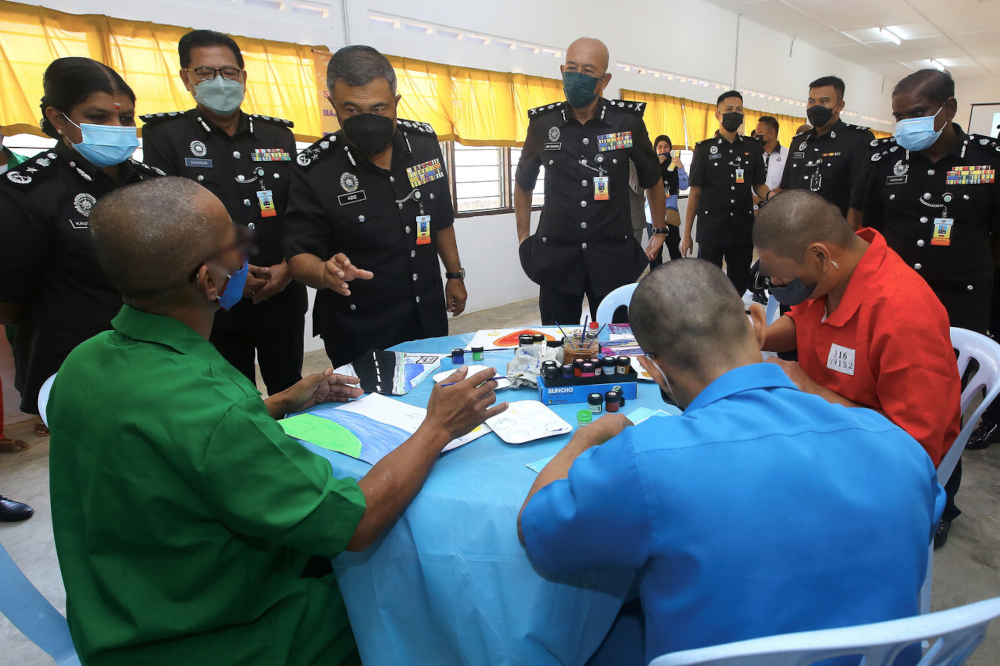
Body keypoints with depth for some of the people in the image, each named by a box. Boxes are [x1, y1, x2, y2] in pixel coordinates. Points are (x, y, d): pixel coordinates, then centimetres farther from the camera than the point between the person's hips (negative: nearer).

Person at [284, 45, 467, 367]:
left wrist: (455, 274, 11)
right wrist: (325, 272, -35)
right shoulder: (314, 170, -16)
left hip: (430, 319, 5)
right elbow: (298, 254, -13)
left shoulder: (424, 141, -3)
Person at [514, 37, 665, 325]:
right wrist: (523, 236, 15)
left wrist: (659, 232, 17)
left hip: (613, 256, 0)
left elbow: (653, 180, 13)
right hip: (556, 255, 1)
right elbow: (523, 183, 16)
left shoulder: (629, 121, -2)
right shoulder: (542, 123, 1)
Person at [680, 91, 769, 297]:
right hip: (711, 229, -2)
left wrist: (770, 195, -13)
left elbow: (758, 185, 13)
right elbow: (695, 192, 1)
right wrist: (686, 234, -2)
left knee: (739, 284, 9)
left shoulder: (752, 148, 9)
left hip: (743, 228, 3)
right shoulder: (704, 149, 2)